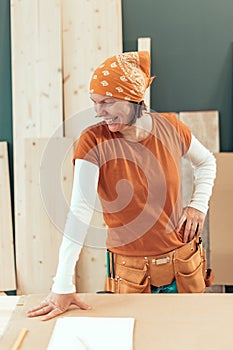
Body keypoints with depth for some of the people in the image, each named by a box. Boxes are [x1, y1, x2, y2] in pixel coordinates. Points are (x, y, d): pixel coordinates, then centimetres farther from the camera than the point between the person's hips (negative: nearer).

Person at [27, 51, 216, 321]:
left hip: (182, 262, 3)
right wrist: (62, 287, -27)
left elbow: (206, 162, 12)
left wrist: (198, 205, -3)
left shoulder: (170, 127, -9)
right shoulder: (93, 142, -18)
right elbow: (80, 212, -25)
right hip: (130, 271, -2)